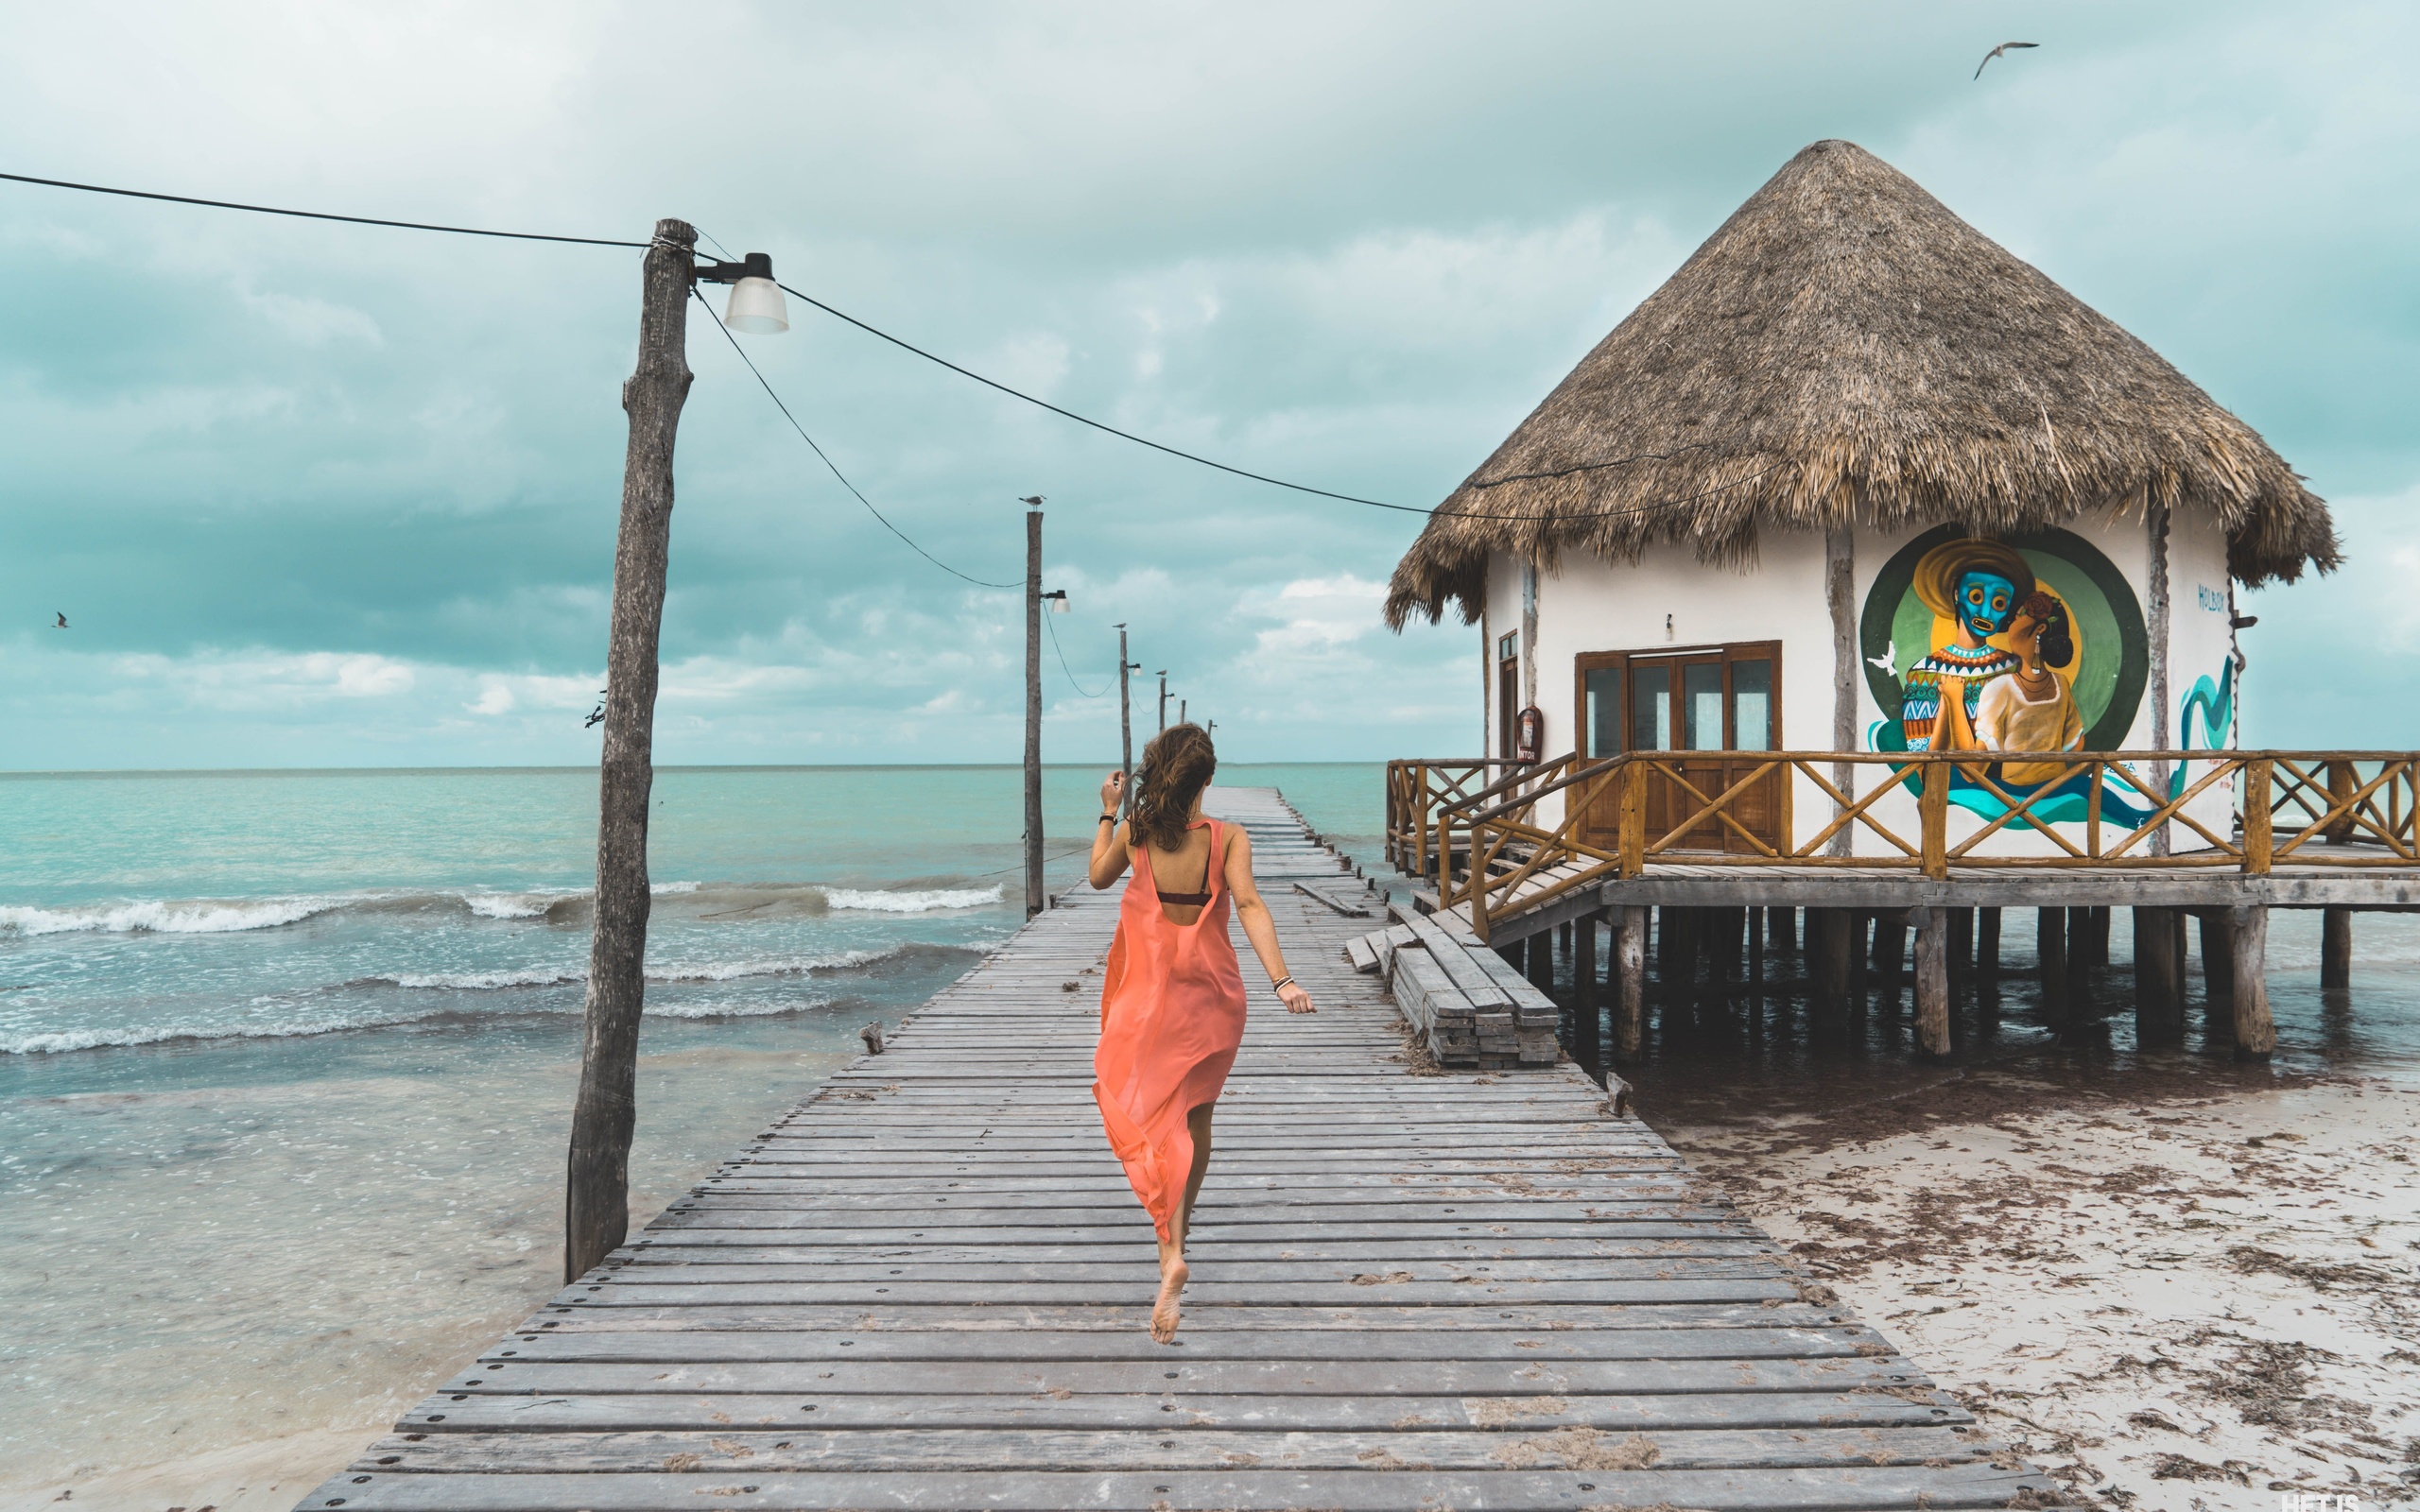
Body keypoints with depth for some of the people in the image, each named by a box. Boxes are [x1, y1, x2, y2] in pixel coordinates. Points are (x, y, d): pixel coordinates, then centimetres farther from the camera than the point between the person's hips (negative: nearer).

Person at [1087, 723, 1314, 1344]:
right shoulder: (1229, 838, -8)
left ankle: (1172, 1253, -24)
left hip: (1149, 996, -1)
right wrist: (1281, 978, -29)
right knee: (1196, 1117, 19)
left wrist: (1107, 814, 24)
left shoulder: (1134, 834, -4)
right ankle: (1178, 1230, 37)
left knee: (1152, 1119, -3)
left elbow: (1099, 876, 14)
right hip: (1211, 995, 1)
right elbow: (1248, 905, -22)